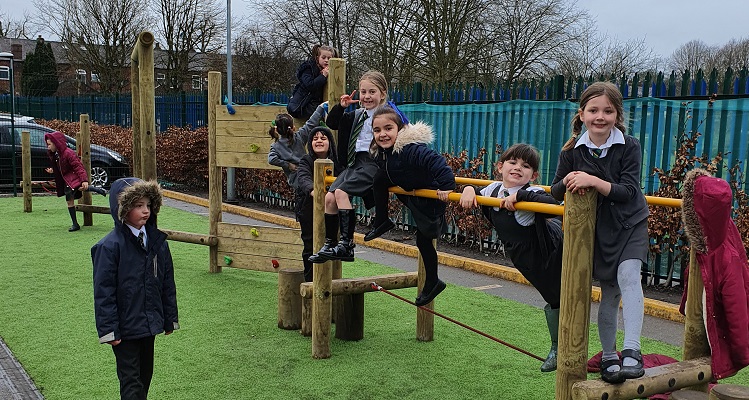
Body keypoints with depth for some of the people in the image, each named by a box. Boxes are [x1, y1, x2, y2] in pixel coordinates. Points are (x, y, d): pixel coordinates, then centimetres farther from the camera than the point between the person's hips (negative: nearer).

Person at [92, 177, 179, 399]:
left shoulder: (158, 241, 1)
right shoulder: (110, 246, -16)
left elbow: (167, 283, 9)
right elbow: (104, 292, -14)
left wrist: (170, 319, 12)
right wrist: (108, 330, -14)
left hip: (149, 323, 6)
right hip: (125, 328, -6)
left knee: (145, 374, 19)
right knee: (131, 380, 2)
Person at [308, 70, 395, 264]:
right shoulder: (357, 115, 18)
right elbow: (332, 123, 22)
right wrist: (341, 106, 6)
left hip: (373, 163, -8)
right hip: (355, 163, 8)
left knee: (341, 192, -24)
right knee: (329, 197, -5)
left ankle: (347, 244, -21)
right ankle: (329, 244, 5)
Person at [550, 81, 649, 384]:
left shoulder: (629, 147, -14)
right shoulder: (572, 151, -8)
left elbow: (628, 191, -22)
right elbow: (556, 192, -1)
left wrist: (593, 181, -35)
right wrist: (567, 181, -23)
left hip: (630, 225, -1)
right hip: (597, 229, 2)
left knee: (628, 276, -23)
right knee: (609, 291, 7)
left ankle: (632, 352, -20)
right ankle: (608, 356, 20)